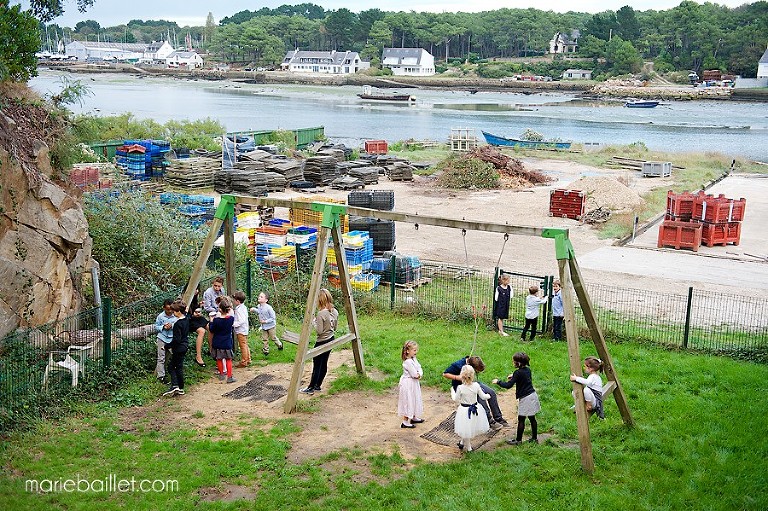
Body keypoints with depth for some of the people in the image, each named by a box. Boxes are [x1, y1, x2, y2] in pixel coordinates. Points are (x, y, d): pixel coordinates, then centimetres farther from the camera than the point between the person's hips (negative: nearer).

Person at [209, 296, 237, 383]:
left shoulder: (216, 320, -19)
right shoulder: (231, 318, -13)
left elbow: (211, 330, -7)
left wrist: (211, 321, 4)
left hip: (218, 343, -1)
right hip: (227, 343, 1)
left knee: (219, 359, 16)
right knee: (228, 360, 10)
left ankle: (222, 374, 27)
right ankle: (229, 377, 8)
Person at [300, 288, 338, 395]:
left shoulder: (321, 313, -23)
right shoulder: (335, 312, 1)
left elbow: (319, 331, -21)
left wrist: (313, 321, -10)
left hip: (321, 342, -8)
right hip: (331, 340, 8)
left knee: (317, 365, 2)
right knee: (324, 364, 14)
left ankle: (311, 388, 11)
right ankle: (317, 386, 22)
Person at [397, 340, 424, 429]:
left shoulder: (413, 359, 4)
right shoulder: (408, 362, -26)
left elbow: (420, 369, 2)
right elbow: (415, 375, -25)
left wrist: (419, 374, -16)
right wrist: (419, 375, -6)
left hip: (414, 383, 10)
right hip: (408, 384, -10)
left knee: (414, 400, 21)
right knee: (408, 402, -2)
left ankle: (414, 417, 38)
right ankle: (405, 422, 7)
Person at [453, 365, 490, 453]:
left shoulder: (460, 388, -21)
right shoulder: (476, 385, -15)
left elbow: (456, 400, -10)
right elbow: (483, 396, -4)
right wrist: (488, 396, 18)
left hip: (464, 411, -2)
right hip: (474, 409, 2)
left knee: (466, 430, 15)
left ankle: (468, 448, 30)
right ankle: (463, 443, 39)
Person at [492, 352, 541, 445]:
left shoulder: (518, 373, -18)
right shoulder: (528, 369, 5)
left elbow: (508, 385, -19)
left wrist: (498, 382, -8)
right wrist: (513, 376, 20)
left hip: (525, 398, -8)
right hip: (533, 395, 8)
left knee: (521, 420, 2)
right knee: (532, 418, 16)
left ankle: (518, 440, 10)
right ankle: (534, 438, 24)